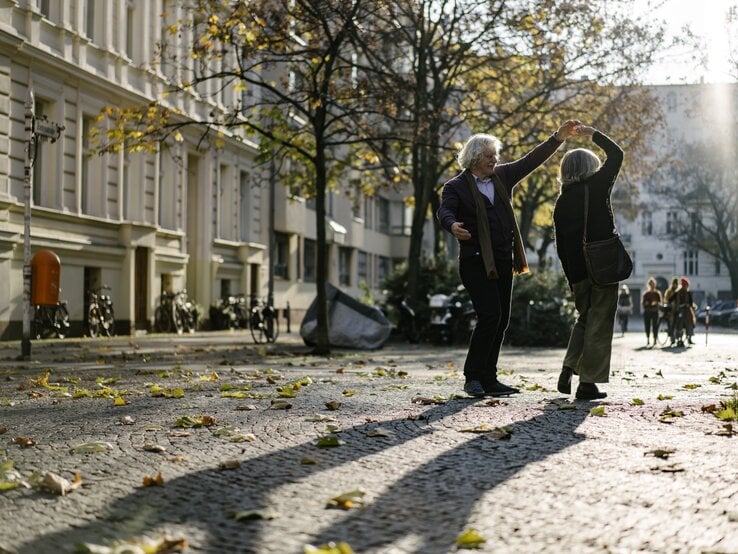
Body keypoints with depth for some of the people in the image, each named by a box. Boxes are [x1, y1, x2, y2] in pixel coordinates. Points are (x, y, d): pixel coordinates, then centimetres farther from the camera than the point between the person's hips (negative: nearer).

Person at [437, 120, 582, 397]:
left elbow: (531, 160, 10)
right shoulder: (456, 186, -6)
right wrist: (453, 225, -46)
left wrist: (558, 137, 0)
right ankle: (472, 377, -4)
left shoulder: (502, 176, 11)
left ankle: (488, 379, 13)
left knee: (501, 320, 6)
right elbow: (444, 210, -23)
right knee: (490, 315, -16)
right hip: (476, 262, -7)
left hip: (503, 261, 7)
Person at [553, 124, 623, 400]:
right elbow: (616, 154, 6)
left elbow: (560, 246, 9)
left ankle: (568, 369, 7)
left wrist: (571, 279, 15)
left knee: (584, 319, 20)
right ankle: (588, 382, 0)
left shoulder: (561, 202, 8)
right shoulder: (597, 186, -5)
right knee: (600, 323, 1)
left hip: (578, 272, 5)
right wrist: (592, 133, 14)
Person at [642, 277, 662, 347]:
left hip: (655, 312, -1)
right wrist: (645, 303, -13)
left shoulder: (657, 293, 6)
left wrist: (656, 303, -19)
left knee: (655, 326, -7)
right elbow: (642, 303, 9)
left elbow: (660, 302, 2)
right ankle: (648, 340, 7)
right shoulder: (645, 293, 9)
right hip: (647, 312, 1)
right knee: (647, 326, -1)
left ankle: (655, 340, -3)